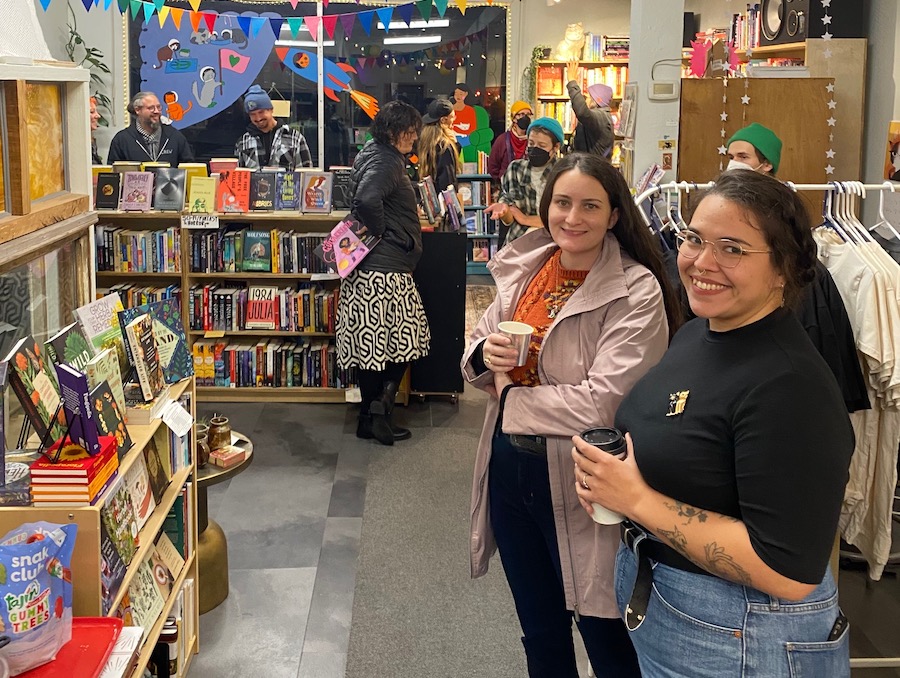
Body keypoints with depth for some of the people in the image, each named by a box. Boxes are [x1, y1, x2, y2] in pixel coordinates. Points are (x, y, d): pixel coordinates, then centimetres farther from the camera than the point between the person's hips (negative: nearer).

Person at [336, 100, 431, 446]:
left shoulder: (377, 156, 17)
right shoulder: (384, 162, -15)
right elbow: (367, 199, -32)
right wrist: (381, 231, -18)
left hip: (368, 270, 10)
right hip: (385, 268, -10)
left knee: (372, 341, 11)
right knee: (403, 339, 0)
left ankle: (369, 417, 16)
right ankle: (380, 408, -1)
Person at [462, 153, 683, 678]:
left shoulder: (636, 292, -16)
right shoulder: (524, 267, 3)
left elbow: (604, 402, -25)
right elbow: (477, 359, 13)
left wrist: (511, 396, -13)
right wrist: (486, 356, -11)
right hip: (508, 469, 6)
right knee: (540, 634, 23)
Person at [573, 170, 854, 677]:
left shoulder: (790, 385, -26)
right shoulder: (695, 334, 2)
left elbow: (790, 574, -28)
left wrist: (636, 499, -26)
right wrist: (607, 470, -4)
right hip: (648, 592, 8)